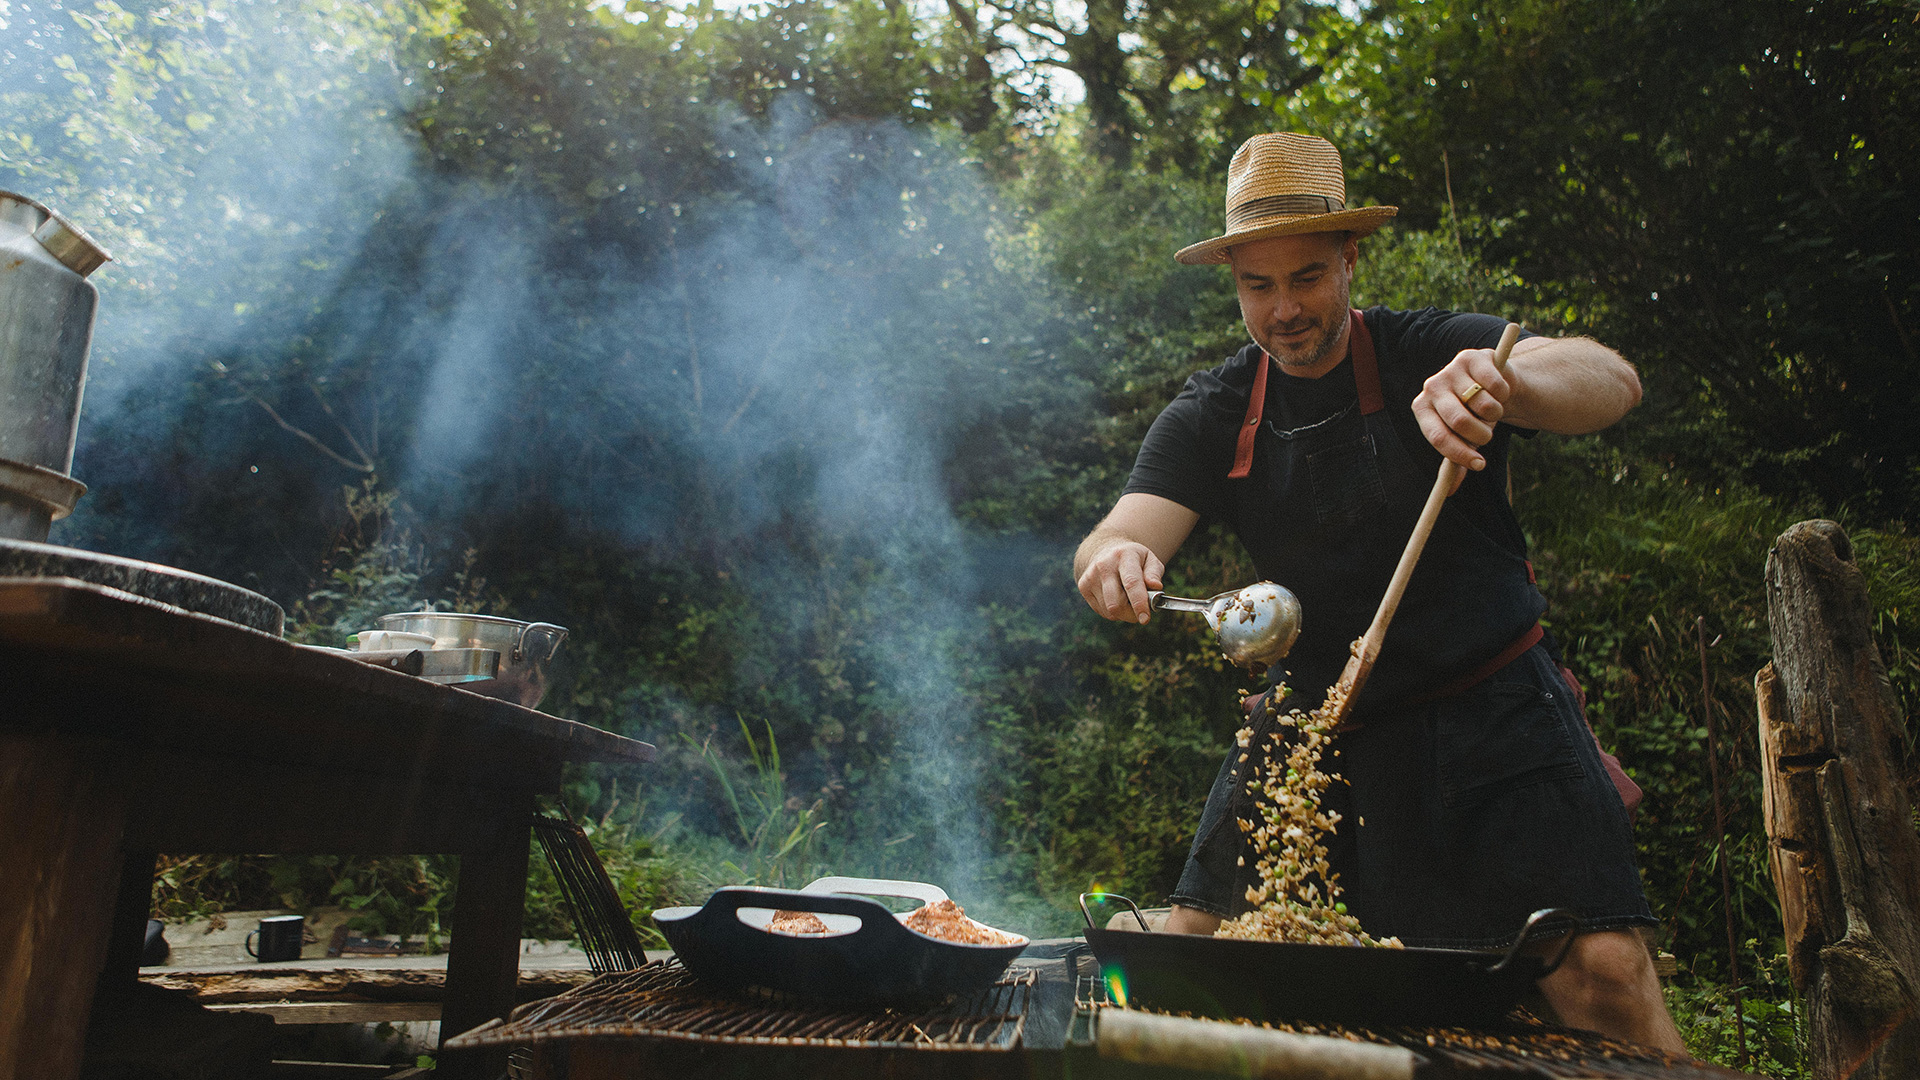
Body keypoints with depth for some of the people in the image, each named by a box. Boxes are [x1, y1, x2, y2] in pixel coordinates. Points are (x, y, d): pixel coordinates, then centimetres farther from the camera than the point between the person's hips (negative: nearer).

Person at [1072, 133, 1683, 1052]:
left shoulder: (1430, 355, -5)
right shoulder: (1212, 416, 2)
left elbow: (1612, 382, -20)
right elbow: (1120, 537, -11)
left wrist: (1499, 378, -44)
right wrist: (1114, 559, -37)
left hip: (1493, 713, -2)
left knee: (1601, 975, -15)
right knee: (1190, 962, -2)